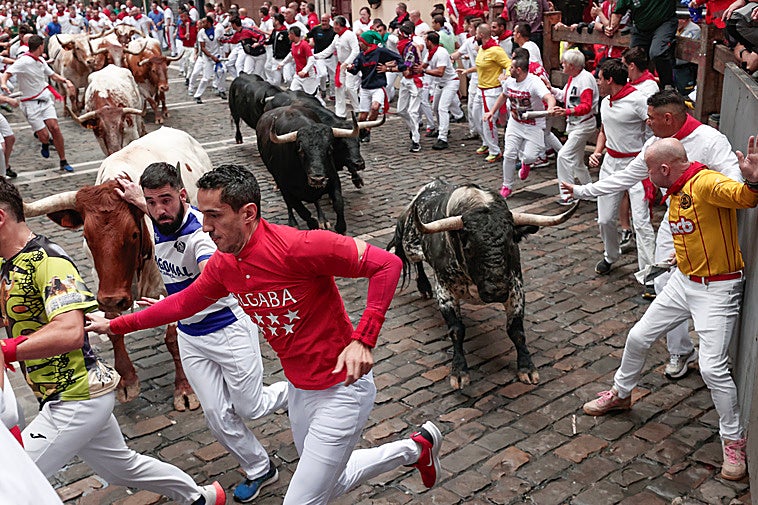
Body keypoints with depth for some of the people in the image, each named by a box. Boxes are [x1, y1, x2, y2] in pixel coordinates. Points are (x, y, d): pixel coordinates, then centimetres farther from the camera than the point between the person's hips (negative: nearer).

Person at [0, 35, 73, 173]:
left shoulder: (41, 61, 7)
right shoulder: (23, 62, -16)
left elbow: (53, 75, 20)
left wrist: (66, 81, 2)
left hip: (45, 98, 5)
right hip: (31, 103, -5)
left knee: (55, 128, -10)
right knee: (44, 135, -8)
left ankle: (63, 162, 0)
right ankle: (45, 145, 33)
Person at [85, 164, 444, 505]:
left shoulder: (298, 247, -27)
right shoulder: (223, 265, -3)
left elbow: (386, 264, -25)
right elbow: (183, 303, 15)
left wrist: (362, 340, -31)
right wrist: (114, 325, 18)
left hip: (341, 389, -8)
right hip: (300, 389, 8)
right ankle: (413, 449, 42)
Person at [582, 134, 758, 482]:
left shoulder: (705, 183, -23)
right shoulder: (675, 192, 6)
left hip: (717, 289, -9)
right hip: (683, 281, 9)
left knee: (712, 367, -12)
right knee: (638, 337, 14)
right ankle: (620, 394, 39)